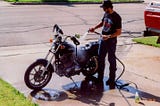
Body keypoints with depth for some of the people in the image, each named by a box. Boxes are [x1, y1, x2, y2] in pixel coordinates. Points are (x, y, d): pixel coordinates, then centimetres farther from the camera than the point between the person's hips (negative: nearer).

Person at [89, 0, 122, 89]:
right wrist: (94, 28, 9)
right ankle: (100, 77, 26)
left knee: (111, 60, 3)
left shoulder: (116, 17, -18)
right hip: (103, 39, 8)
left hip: (111, 41, -7)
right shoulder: (106, 14, 4)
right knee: (100, 58, 13)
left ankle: (112, 79, 15)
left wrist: (109, 36, -28)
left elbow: (119, 32, -18)